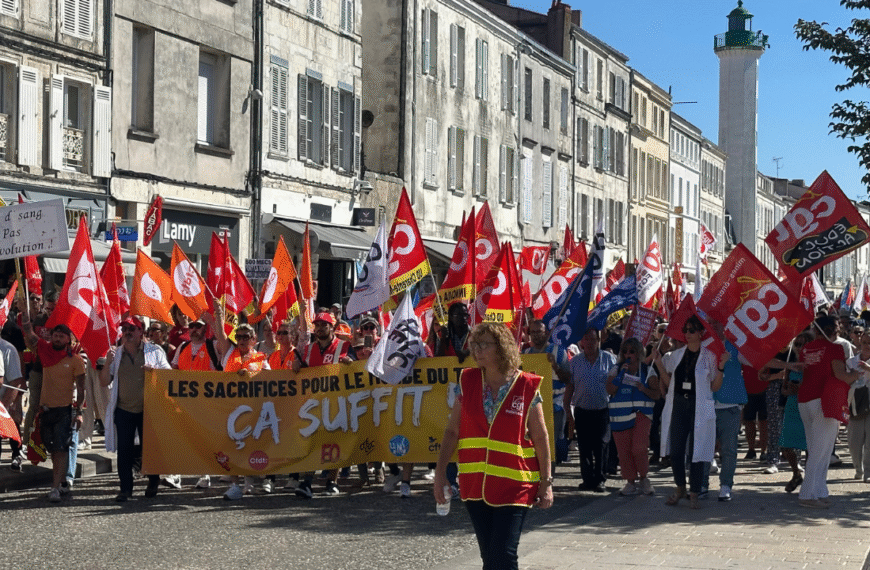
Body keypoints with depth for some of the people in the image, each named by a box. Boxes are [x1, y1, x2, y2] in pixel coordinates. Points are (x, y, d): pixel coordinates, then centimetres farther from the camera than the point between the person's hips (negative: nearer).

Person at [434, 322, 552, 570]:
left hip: (513, 487, -4)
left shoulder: (527, 387, -4)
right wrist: (440, 472, 3)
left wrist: (546, 483, -2)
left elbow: (540, 438, -1)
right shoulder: (467, 382, 5)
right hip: (474, 486, 4)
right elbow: (452, 431, 8)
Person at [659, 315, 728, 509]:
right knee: (675, 450, 0)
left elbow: (714, 387, 1)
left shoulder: (709, 356, 2)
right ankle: (680, 487, 20)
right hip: (678, 405, 3)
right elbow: (668, 383, 13)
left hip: (699, 408, -3)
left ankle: (694, 493, 7)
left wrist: (721, 366, -11)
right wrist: (659, 364, 4)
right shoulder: (676, 355, 13)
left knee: (697, 450, -3)